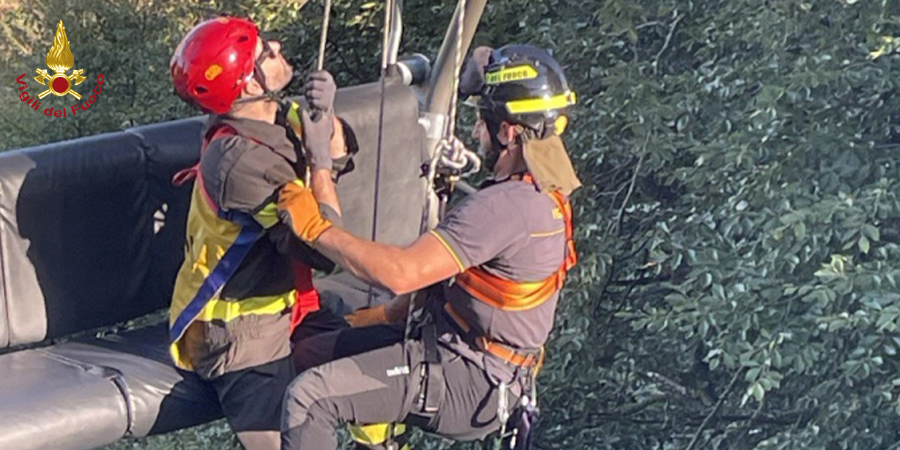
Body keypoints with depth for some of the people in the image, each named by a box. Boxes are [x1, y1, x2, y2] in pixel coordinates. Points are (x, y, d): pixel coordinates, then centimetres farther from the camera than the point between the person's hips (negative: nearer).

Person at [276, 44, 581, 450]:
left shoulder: (507, 207, -26)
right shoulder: (543, 193, 7)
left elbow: (403, 272, -30)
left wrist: (316, 229, -20)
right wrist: (390, 314, 18)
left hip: (469, 386, -10)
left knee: (308, 398, -19)